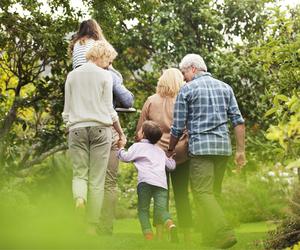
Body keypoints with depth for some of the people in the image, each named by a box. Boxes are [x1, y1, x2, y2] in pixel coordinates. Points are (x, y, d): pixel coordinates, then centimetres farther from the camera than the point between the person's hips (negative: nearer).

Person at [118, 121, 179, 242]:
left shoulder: (138, 146, 14)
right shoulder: (160, 151, 31)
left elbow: (125, 157, 7)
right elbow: (171, 165, 34)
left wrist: (121, 148, 27)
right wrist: (171, 158, 56)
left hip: (146, 181, -4)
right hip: (162, 182, 4)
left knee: (143, 210, 5)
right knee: (161, 210, -3)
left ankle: (149, 237, -11)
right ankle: (171, 225, -35)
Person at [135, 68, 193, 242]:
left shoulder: (151, 101, 2)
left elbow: (139, 131, 5)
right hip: (181, 155, 0)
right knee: (182, 196, 7)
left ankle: (160, 235, 0)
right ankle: (187, 238, 8)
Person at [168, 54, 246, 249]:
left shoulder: (187, 89, 1)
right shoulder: (224, 87, 13)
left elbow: (178, 128, 2)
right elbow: (238, 121, 7)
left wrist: (170, 150, 16)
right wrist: (241, 150, 10)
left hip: (201, 145, -5)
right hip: (224, 145, 5)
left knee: (203, 192, -7)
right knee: (214, 192, 12)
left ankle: (223, 234, -20)